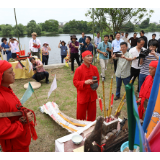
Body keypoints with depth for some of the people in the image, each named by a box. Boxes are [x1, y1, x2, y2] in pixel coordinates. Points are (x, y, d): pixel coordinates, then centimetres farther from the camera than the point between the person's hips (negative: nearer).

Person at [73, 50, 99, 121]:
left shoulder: (94, 68, 0)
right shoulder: (79, 69, -14)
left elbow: (97, 79, 12)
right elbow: (75, 82, -12)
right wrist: (85, 82, -27)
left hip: (92, 95, 4)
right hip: (82, 95, -4)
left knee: (92, 113, 17)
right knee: (81, 114, 10)